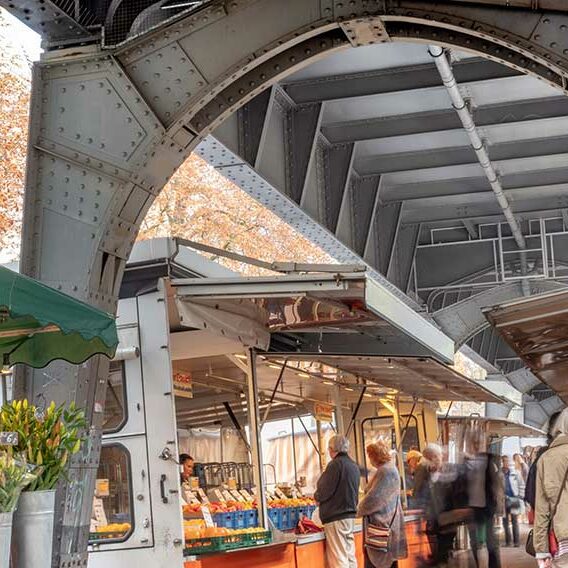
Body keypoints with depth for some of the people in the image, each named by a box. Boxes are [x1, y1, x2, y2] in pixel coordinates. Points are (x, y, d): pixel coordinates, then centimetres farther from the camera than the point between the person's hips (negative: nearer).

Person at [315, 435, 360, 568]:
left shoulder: (336, 464, -15)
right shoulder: (353, 465, 12)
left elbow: (324, 492, -17)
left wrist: (317, 497, 5)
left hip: (336, 516, -9)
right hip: (350, 514, 9)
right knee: (350, 556, 12)